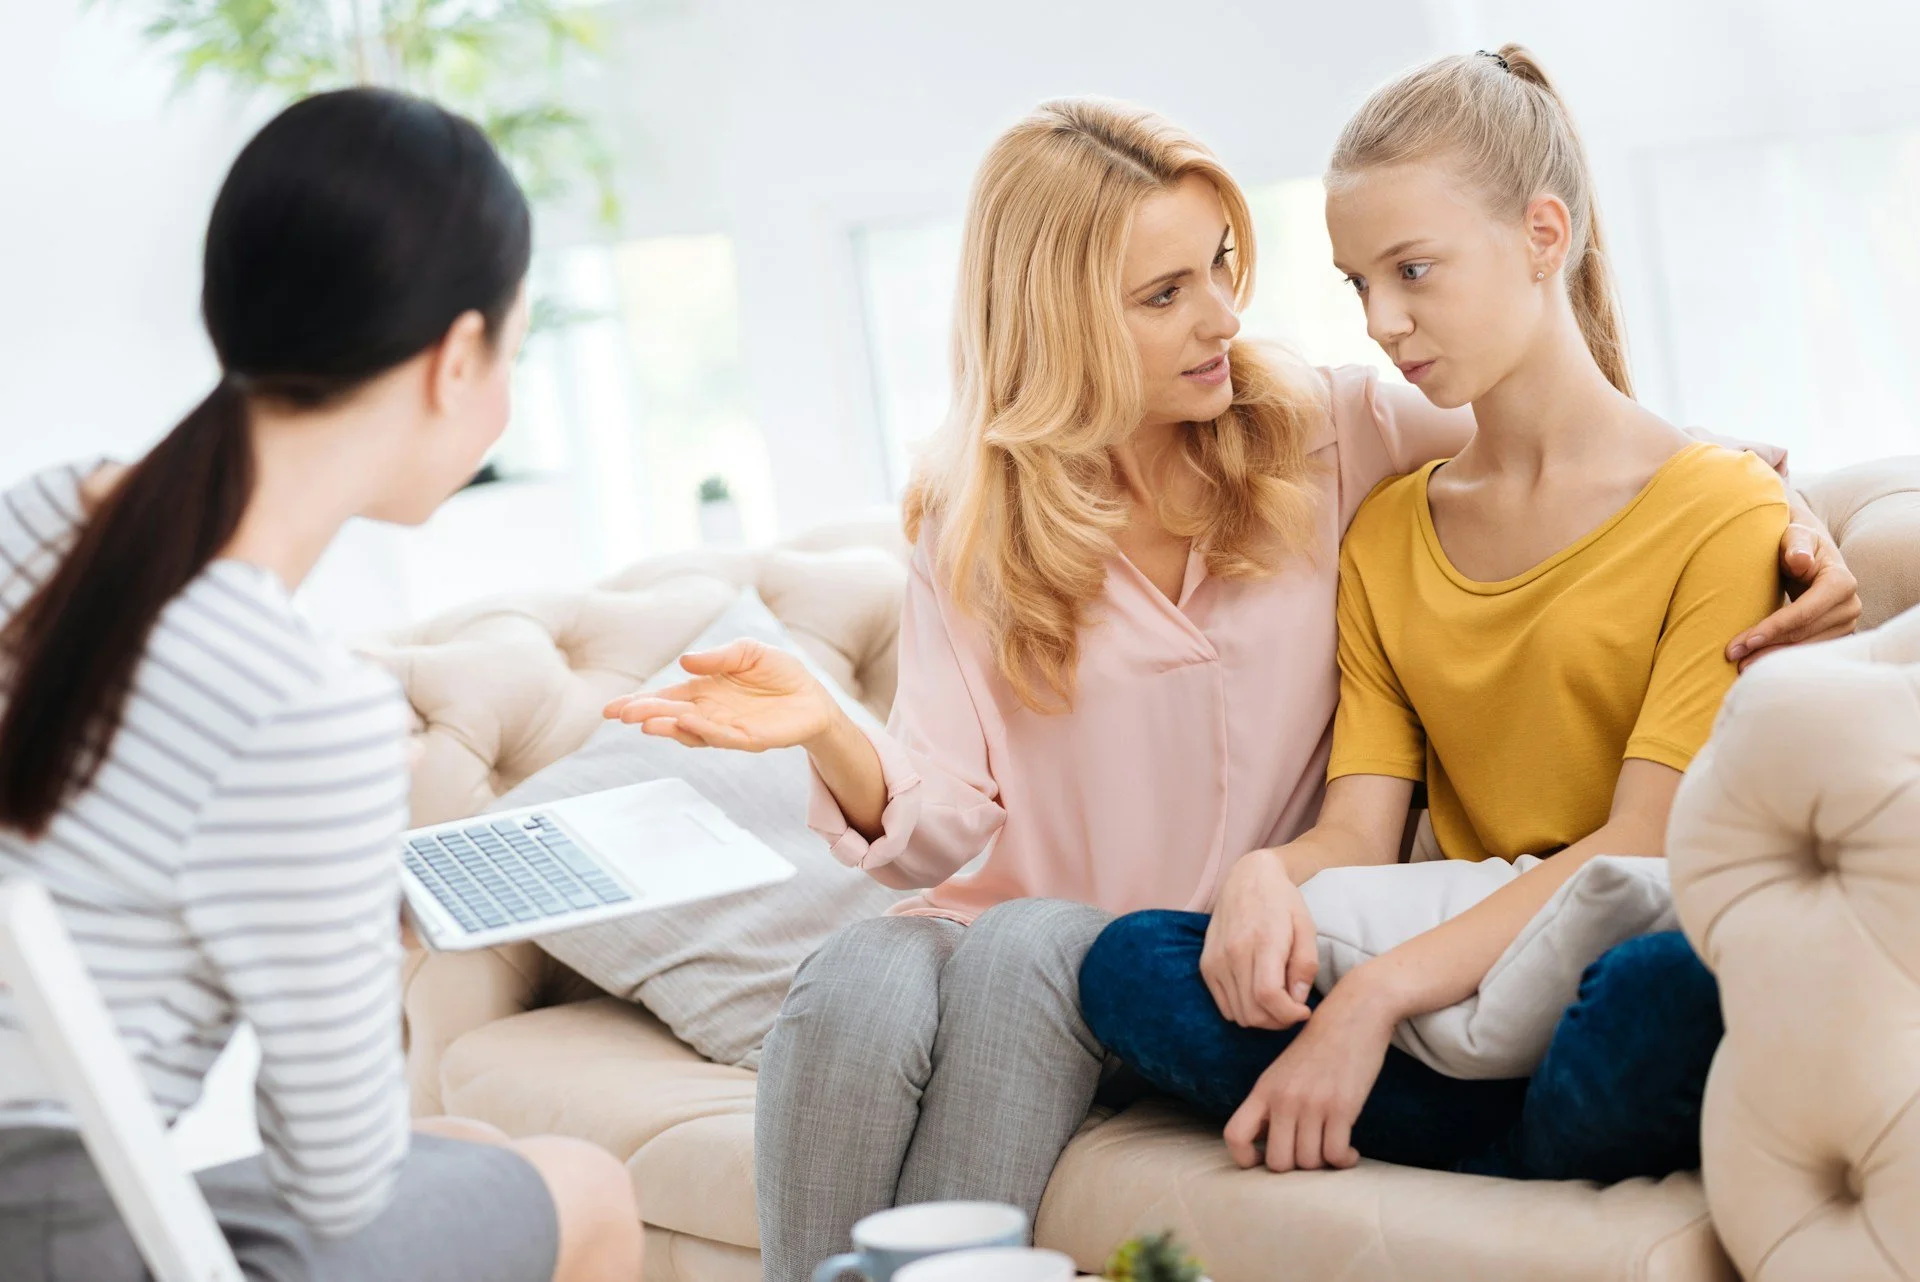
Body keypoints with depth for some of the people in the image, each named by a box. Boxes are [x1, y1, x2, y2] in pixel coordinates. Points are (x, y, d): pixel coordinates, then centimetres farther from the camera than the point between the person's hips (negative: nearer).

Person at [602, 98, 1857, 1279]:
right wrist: (828, 732, -27)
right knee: (852, 996, -32)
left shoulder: (1331, 433, 1)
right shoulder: (971, 528, 2)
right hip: (1009, 929, 1)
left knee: (1023, 953, -33)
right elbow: (940, 827, -6)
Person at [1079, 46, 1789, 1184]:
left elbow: (1646, 843, -12)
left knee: (1674, 986, -41)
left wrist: (1376, 996, -22)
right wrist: (1271, 874, -18)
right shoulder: (1387, 535, 17)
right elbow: (1359, 833, 7)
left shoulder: (1724, 511, -1)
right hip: (1460, 990, 4)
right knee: (1129, 964, -21)